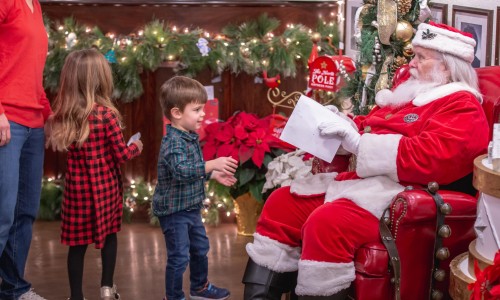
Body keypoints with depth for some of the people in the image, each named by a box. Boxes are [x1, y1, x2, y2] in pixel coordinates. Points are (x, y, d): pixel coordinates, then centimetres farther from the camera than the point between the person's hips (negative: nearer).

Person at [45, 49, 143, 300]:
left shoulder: (64, 115, -3)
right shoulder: (107, 114, -15)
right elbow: (121, 154, -10)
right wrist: (137, 146, 9)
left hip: (77, 185, 2)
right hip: (105, 185, -2)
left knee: (78, 241, 7)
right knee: (109, 234, 18)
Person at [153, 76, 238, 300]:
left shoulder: (190, 137, 5)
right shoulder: (173, 142, -25)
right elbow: (182, 171, -42)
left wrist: (214, 174, 13)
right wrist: (212, 164, -47)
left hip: (191, 208, 10)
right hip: (174, 210, -10)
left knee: (200, 249, 23)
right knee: (179, 257, -1)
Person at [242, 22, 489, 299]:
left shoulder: (461, 106, -7)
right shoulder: (411, 94, 22)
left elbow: (429, 158, -23)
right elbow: (369, 128, 31)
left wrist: (359, 143, -22)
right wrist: (340, 124, 8)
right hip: (363, 179, 10)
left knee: (325, 223, -35)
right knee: (281, 203, 1)